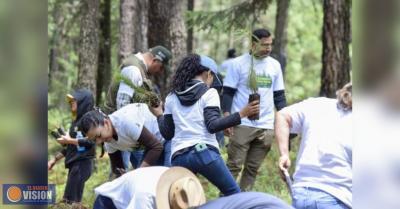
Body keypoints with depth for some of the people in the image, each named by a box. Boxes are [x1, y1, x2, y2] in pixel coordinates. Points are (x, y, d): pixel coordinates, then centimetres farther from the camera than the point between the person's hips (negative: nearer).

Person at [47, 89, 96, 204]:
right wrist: (54, 160, 20)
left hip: (82, 163, -9)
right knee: (68, 199, 8)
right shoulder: (76, 120, 16)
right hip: (74, 163, 9)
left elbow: (90, 141, -22)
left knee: (71, 201, -12)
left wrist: (69, 140, -11)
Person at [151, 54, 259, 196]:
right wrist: (241, 114, -12)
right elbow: (212, 126, -12)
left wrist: (159, 115, 33)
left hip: (179, 157, 4)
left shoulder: (172, 98, 15)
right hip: (205, 152, -4)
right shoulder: (209, 93, 2)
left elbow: (167, 134, 16)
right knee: (233, 193, 8)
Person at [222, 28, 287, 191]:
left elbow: (279, 95, 16)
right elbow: (228, 92, -1)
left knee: (253, 168, 6)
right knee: (234, 166, -5)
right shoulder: (238, 63, -1)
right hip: (242, 124, -4)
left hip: (266, 126, 4)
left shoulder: (275, 65, 11)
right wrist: (226, 118, -12)